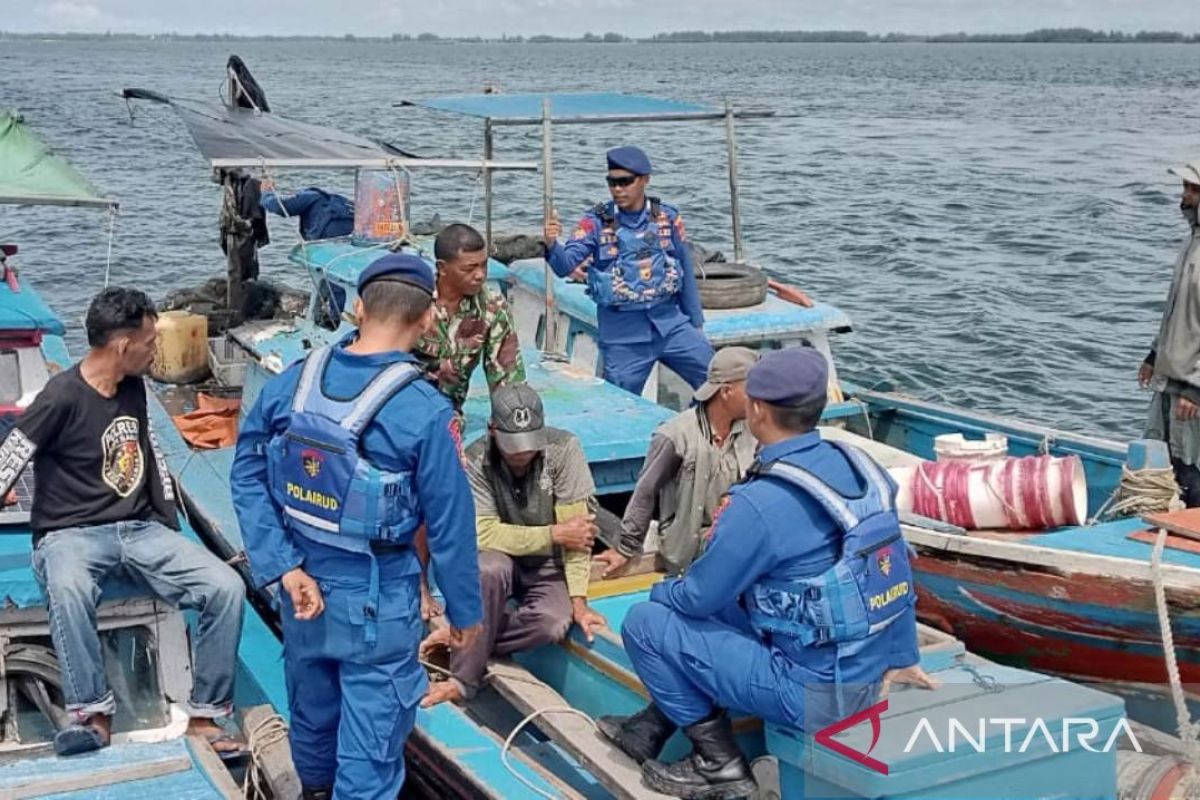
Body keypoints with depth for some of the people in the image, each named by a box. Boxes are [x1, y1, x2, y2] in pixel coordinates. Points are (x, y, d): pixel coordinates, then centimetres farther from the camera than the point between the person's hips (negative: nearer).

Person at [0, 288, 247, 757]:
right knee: (68, 588, -42)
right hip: (72, 535, -6)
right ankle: (94, 714, -29)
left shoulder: (134, 388, 8)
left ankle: (205, 716, -10)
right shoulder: (62, 397, -13)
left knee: (226, 587, -17)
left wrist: (170, 523, 16)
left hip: (141, 530, 6)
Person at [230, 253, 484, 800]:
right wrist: (465, 611, -1)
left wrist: (284, 567, -10)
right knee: (371, 738, 8)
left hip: (302, 582, 6)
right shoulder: (424, 412, -21)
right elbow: (450, 525, -14)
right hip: (375, 599, -6)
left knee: (311, 707, 28)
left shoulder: (292, 382, -8)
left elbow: (248, 475, -7)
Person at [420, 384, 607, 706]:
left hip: (548, 567, 0)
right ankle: (464, 678, -22)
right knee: (489, 569, -36)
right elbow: (483, 534, -21)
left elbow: (576, 529, -18)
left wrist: (578, 600, -21)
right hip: (503, 561, 0)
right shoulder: (475, 462, -16)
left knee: (554, 623, -31)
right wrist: (554, 534, -22)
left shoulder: (563, 449, -17)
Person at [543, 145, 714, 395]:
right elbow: (566, 265, -15)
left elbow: (686, 273, 10)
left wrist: (696, 323, 13)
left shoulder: (668, 217, 2)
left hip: (669, 321, 2)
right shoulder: (596, 222, -4)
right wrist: (552, 244, -36)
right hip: (622, 333, -2)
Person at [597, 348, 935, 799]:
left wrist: (660, 592, 12)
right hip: (870, 680, 8)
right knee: (718, 607, 25)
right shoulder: (857, 466, -1)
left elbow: (698, 595, -11)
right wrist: (902, 658, 20)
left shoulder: (760, 503, -22)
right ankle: (651, 729, 35)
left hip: (812, 695, -8)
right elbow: (898, 570, 8)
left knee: (645, 623, 1)